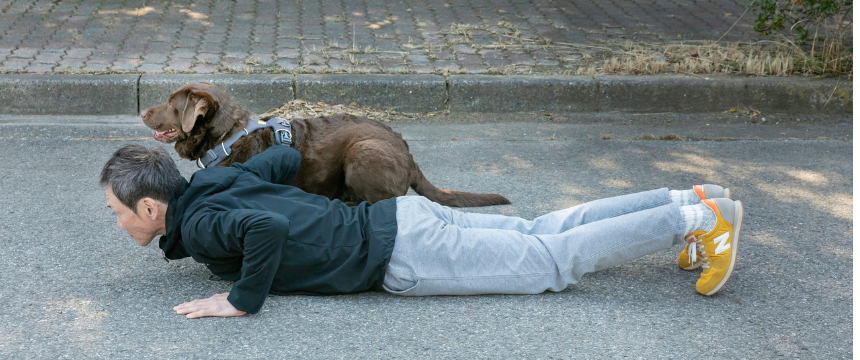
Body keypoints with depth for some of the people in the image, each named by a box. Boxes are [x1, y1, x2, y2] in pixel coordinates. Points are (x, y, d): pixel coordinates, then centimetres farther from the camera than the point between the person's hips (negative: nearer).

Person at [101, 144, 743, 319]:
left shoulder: (197, 225, -16)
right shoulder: (218, 182, 10)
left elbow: (269, 225, -36)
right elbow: (287, 156, 20)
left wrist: (244, 299, -21)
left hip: (401, 255, -8)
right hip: (405, 216, 8)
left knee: (552, 261, -2)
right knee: (543, 232, 13)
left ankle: (696, 217, 1)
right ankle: (686, 202, 16)